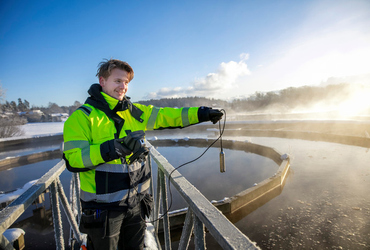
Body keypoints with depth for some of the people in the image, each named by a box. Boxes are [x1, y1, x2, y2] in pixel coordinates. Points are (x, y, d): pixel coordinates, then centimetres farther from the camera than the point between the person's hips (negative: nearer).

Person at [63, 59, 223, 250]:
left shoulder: (135, 112, 3)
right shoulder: (83, 117, -11)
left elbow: (165, 115, 5)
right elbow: (73, 159, -18)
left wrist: (202, 113, 0)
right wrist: (112, 148, -32)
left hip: (135, 202, 5)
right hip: (103, 207, -4)